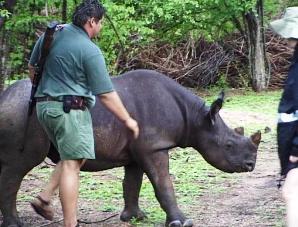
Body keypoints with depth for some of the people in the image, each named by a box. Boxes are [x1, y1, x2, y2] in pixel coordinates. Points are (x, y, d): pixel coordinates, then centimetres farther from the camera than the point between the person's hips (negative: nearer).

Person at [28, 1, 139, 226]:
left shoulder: (51, 35, 7)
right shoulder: (90, 51, -14)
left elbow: (32, 67, 20)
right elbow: (106, 94, -11)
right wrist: (127, 119, 0)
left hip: (44, 105, 8)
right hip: (70, 109, -8)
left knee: (74, 157, 19)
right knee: (72, 164, -6)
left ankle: (44, 198, 10)